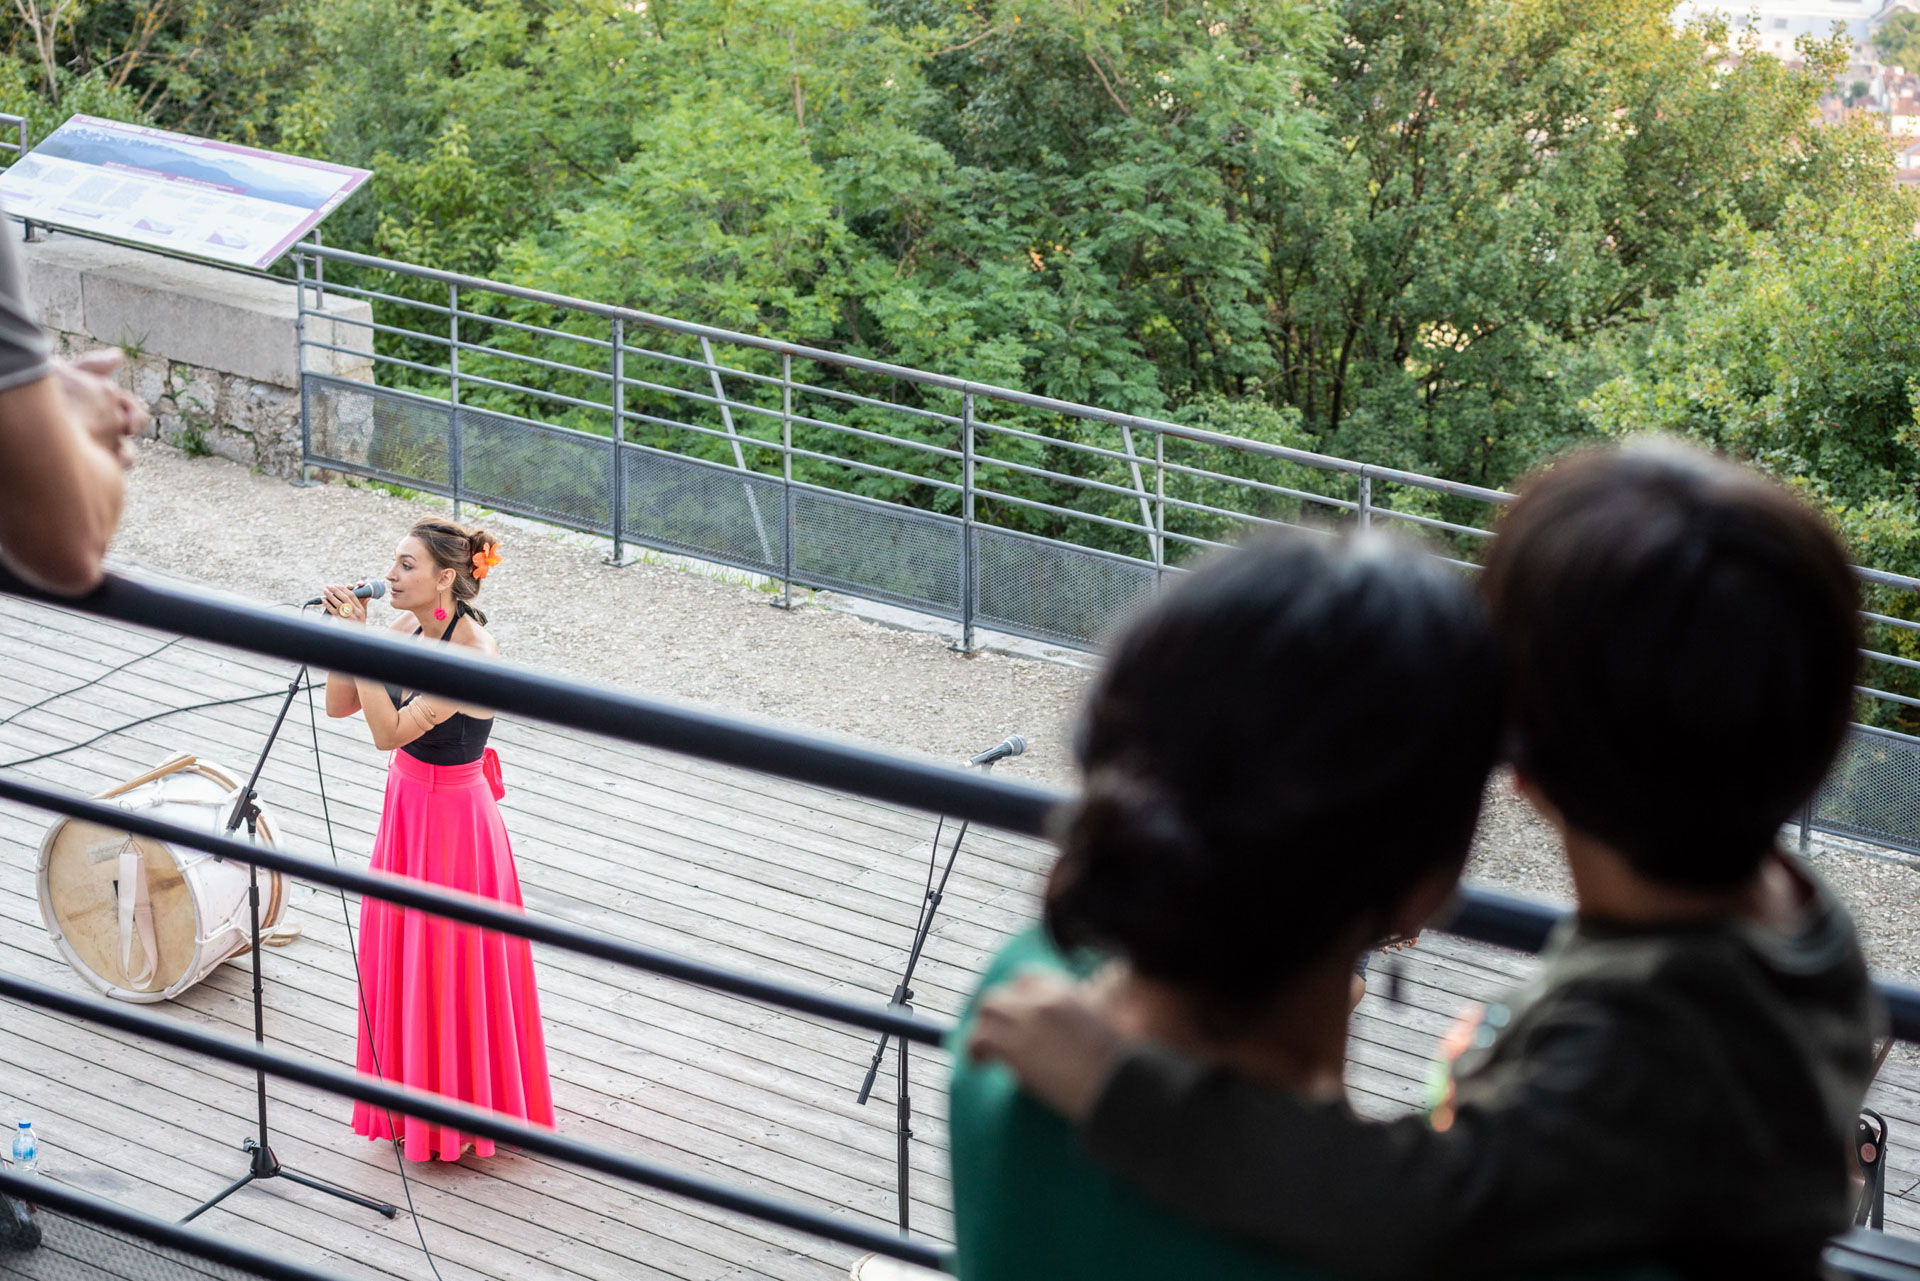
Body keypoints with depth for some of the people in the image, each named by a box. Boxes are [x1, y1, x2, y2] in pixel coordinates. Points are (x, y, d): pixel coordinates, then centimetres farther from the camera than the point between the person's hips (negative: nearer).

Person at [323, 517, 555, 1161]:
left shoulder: (473, 653, -27)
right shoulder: (408, 628, -3)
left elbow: (389, 732, -30)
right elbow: (340, 705, 2)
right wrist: (341, 635, -13)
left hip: (454, 817, -8)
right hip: (406, 806, 8)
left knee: (450, 965, 5)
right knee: (401, 956, 19)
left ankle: (461, 1112, 22)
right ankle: (414, 1094, 36)